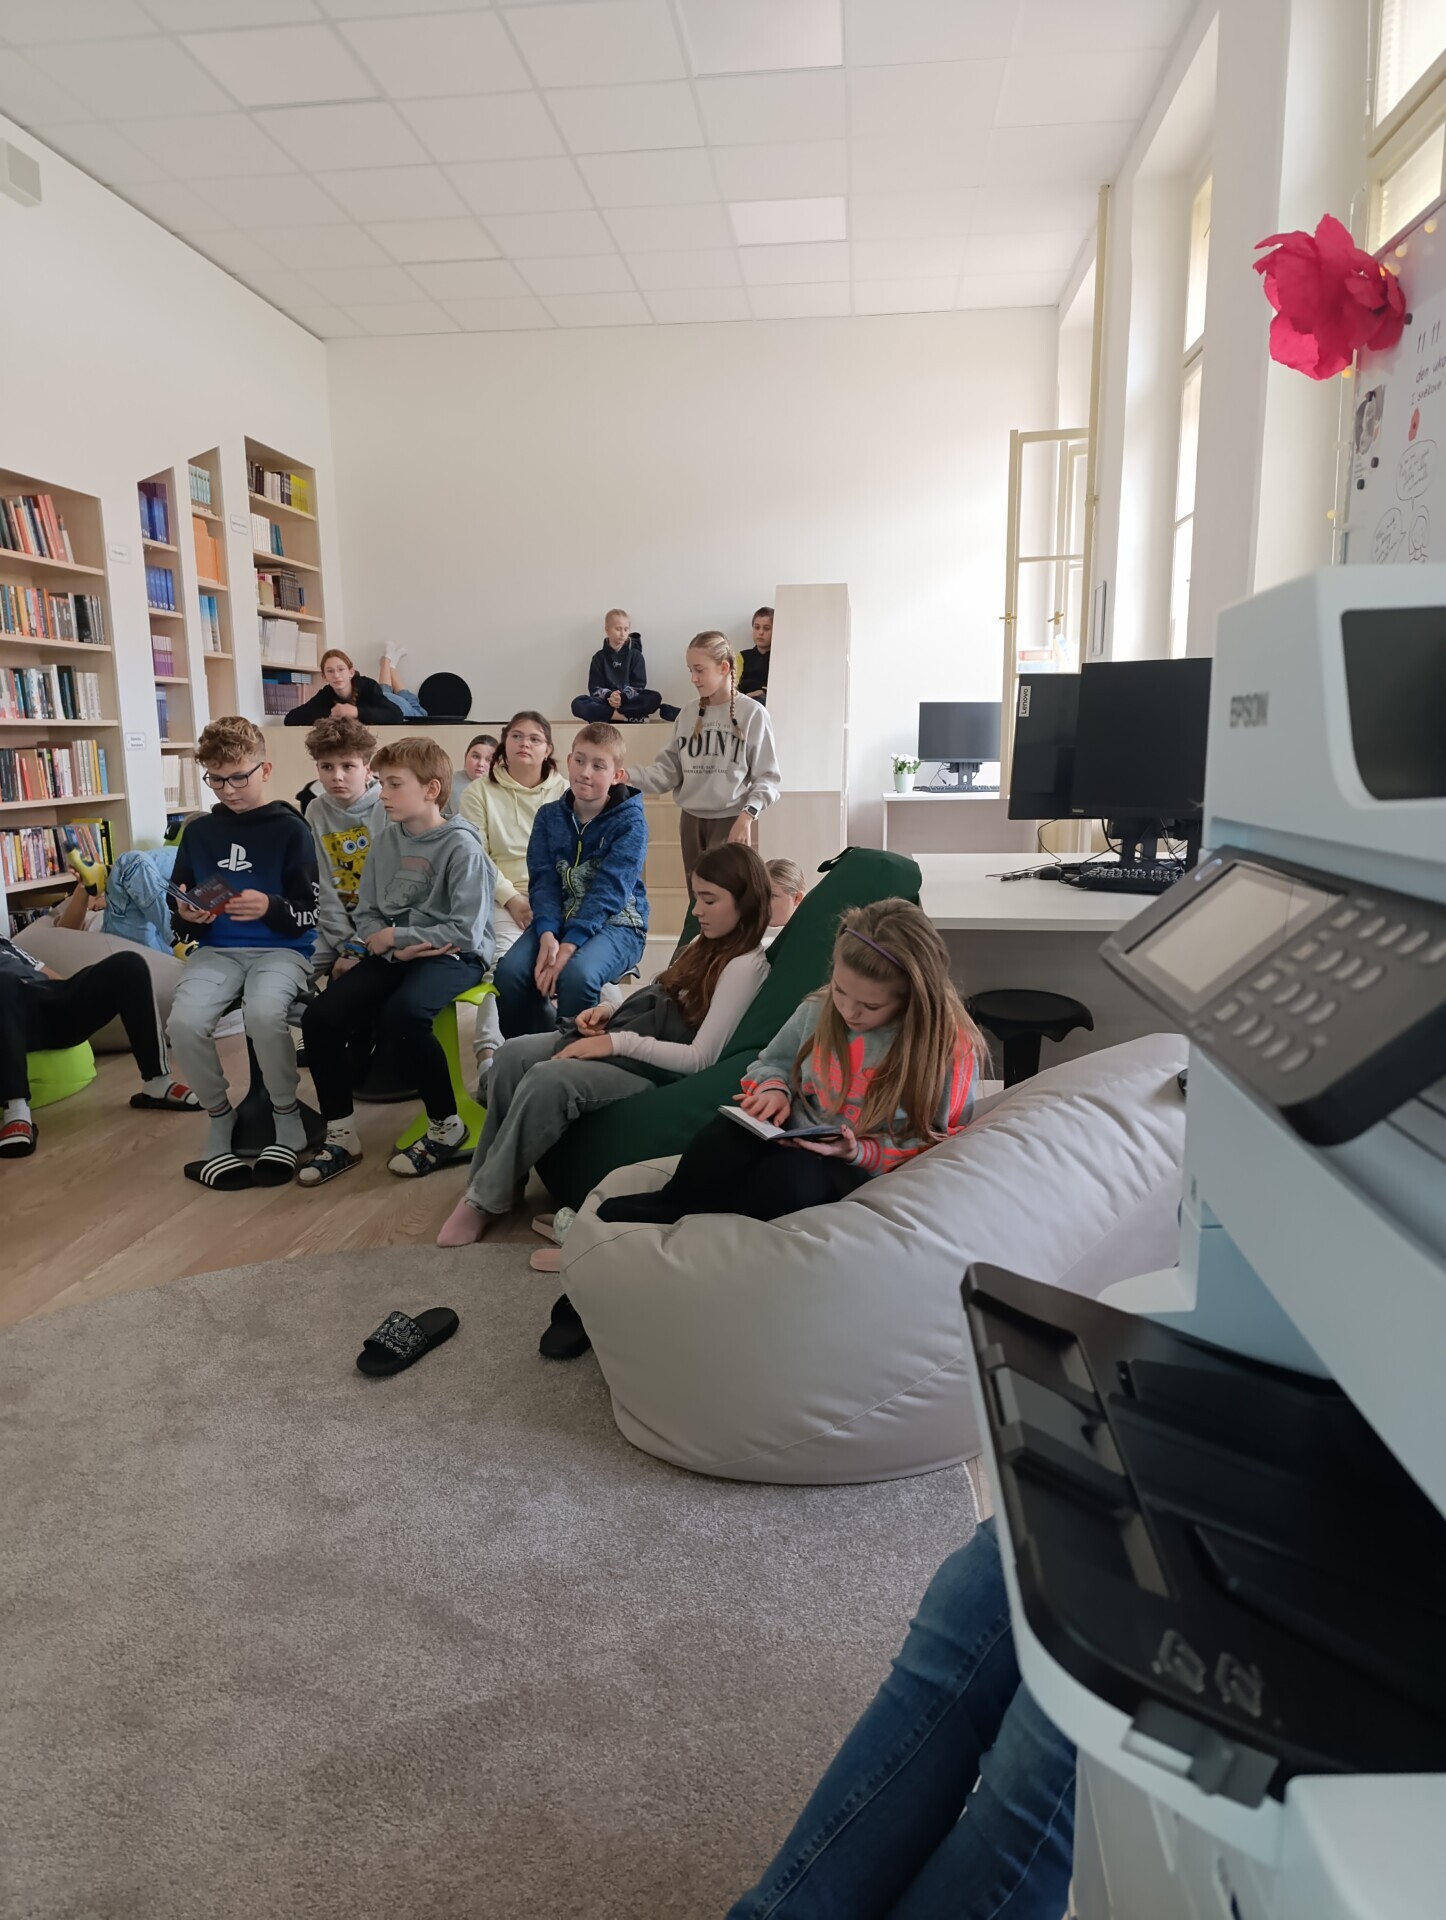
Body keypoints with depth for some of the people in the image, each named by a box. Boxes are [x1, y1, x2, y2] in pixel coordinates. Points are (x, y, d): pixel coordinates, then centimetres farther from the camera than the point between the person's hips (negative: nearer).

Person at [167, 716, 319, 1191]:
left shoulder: (290, 829, -2)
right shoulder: (198, 831, 10)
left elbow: (312, 912, -4)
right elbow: (182, 918, 15)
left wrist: (270, 907, -23)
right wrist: (186, 915, -9)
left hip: (281, 949, -3)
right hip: (216, 949, 4)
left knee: (264, 1014, -35)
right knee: (185, 1022, -26)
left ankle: (287, 1117, -7)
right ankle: (219, 1118, 2)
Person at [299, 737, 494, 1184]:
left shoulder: (460, 845, -12)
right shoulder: (388, 838, 7)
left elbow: (465, 932, -18)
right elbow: (368, 912, 11)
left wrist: (394, 938, -12)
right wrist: (388, 946, -9)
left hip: (454, 957, -7)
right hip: (395, 953, 7)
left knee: (401, 1014, -35)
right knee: (319, 1019, -11)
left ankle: (447, 1126, -12)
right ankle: (341, 1136, 5)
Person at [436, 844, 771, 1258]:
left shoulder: (744, 966, -17)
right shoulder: (707, 944, 11)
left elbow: (700, 1058, -22)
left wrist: (616, 1042, -20)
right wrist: (610, 1011, 0)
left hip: (659, 1071, -9)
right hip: (625, 1040, 9)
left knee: (548, 1079, -29)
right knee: (514, 1054, -10)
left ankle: (488, 1197, -11)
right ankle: (486, 1180, 0)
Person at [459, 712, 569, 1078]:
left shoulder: (565, 793, 12)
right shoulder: (480, 792, 10)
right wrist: (511, 898, -12)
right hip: (502, 896, -1)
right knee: (503, 959, -29)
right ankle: (489, 1054, -35)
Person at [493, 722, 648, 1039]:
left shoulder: (630, 822, -9)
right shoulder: (549, 816, 6)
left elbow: (609, 890, -18)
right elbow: (543, 881, -3)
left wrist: (569, 945, -28)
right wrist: (547, 936, -22)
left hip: (615, 922, -4)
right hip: (559, 919, 4)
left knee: (576, 975, -35)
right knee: (509, 971, -23)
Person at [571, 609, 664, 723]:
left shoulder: (635, 655, 8)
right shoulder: (599, 657, 10)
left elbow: (638, 685, -1)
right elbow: (595, 688, 3)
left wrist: (622, 697, -21)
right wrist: (609, 696, -20)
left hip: (629, 702, 0)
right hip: (606, 702, 0)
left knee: (655, 698, -30)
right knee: (577, 704, -28)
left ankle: (611, 716, -28)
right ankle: (627, 717, -32)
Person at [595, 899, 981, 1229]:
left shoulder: (950, 1048, -14)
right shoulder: (818, 1010, -1)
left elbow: (940, 1149, -8)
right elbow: (773, 1062, 16)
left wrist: (861, 1152, -22)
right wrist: (774, 1088, -9)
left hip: (858, 1173, -3)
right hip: (791, 1143, 4)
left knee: (795, 1173, -38)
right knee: (730, 1133, -32)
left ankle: (663, 1215, -17)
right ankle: (671, 1201, -7)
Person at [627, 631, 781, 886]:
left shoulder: (752, 713, -7)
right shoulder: (688, 715, 6)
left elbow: (767, 777, -6)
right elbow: (669, 770, 5)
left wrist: (747, 815, -19)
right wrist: (628, 777, -10)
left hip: (730, 821, -5)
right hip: (692, 821, 5)